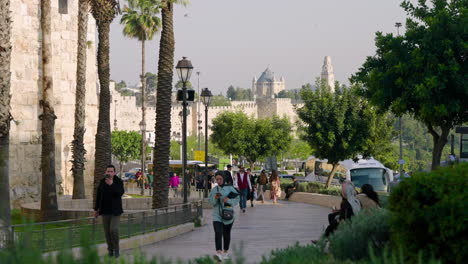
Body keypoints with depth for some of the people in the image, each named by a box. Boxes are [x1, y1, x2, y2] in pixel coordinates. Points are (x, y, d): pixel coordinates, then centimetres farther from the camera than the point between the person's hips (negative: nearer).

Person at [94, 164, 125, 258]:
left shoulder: (118, 181, -5)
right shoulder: (102, 182, 4)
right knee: (107, 231, 3)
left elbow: (120, 192, -22)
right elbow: (98, 196, 10)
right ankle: (110, 250, 15)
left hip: (115, 210, -3)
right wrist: (96, 209, 12)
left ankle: (116, 249, 3)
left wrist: (111, 184, -32)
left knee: (114, 230, -16)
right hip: (105, 211, 3)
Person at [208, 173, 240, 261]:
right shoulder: (214, 190, 5)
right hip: (217, 215, 0)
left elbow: (237, 199, -5)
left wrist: (229, 200, -21)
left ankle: (226, 252, 31)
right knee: (218, 233, -18)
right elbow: (210, 202, 2)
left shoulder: (230, 188, -3)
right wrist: (215, 198, -17)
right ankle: (219, 253, -29)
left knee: (226, 234, 12)